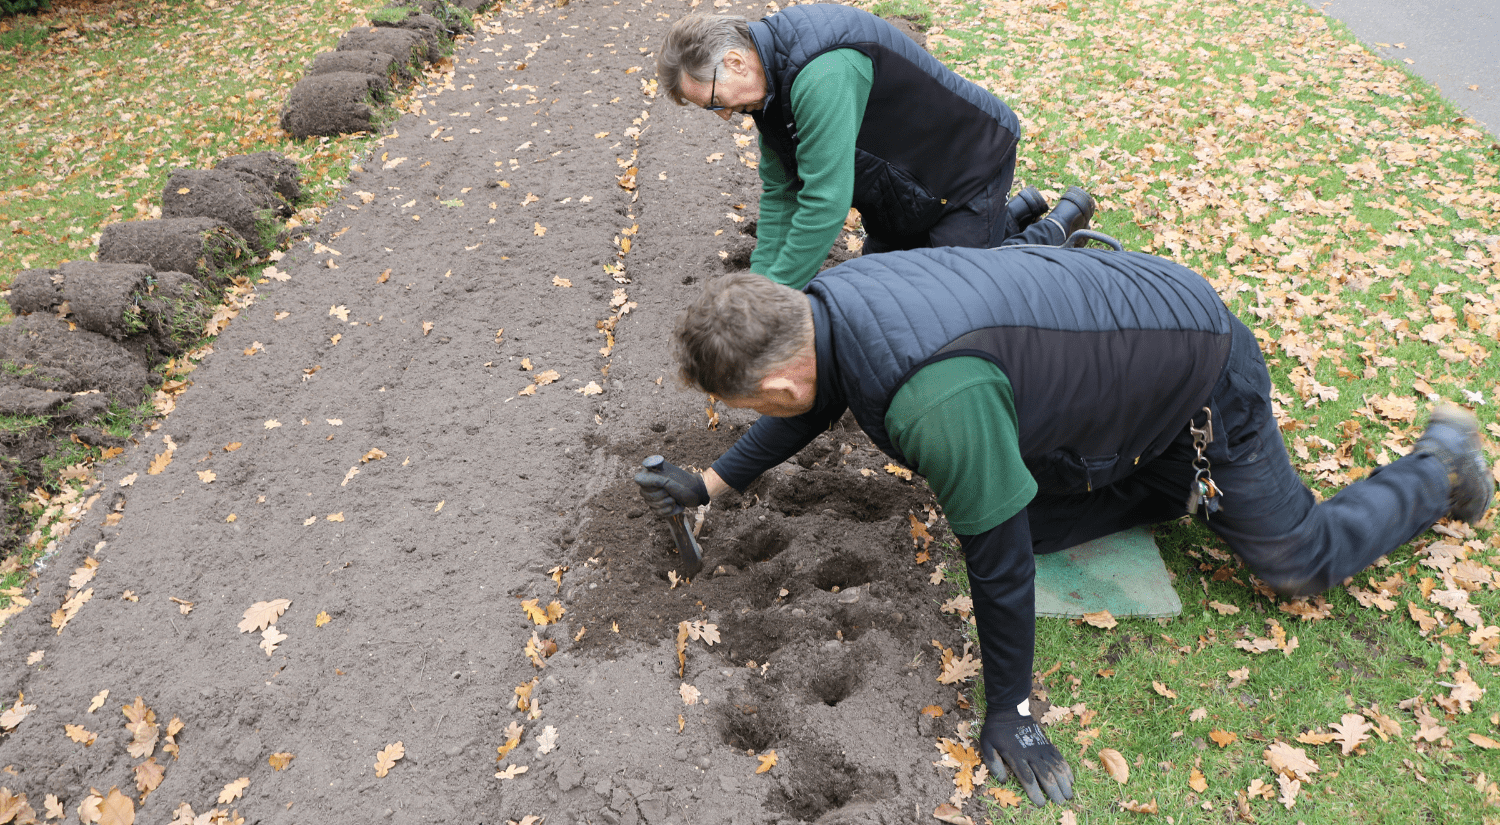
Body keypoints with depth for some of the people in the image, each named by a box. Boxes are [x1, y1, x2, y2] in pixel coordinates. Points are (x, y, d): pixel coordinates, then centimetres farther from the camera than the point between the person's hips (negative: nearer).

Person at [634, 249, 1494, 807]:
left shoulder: (937, 401, -42)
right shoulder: (831, 299, -16)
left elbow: (997, 562, -30)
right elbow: (816, 404, 7)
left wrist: (1009, 711, -14)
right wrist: (713, 481, 10)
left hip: (1203, 371, -7)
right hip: (1135, 314, 7)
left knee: (1301, 558, 10)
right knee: (1035, 521, 10)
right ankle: (1189, 478, 26)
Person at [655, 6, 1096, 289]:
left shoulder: (825, 74, -37)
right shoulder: (774, 75, -5)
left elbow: (825, 202, -38)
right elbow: (781, 194, -1)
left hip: (972, 164, -9)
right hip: (902, 184, 9)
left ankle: (1055, 231, 16)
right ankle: (1014, 217, 28)